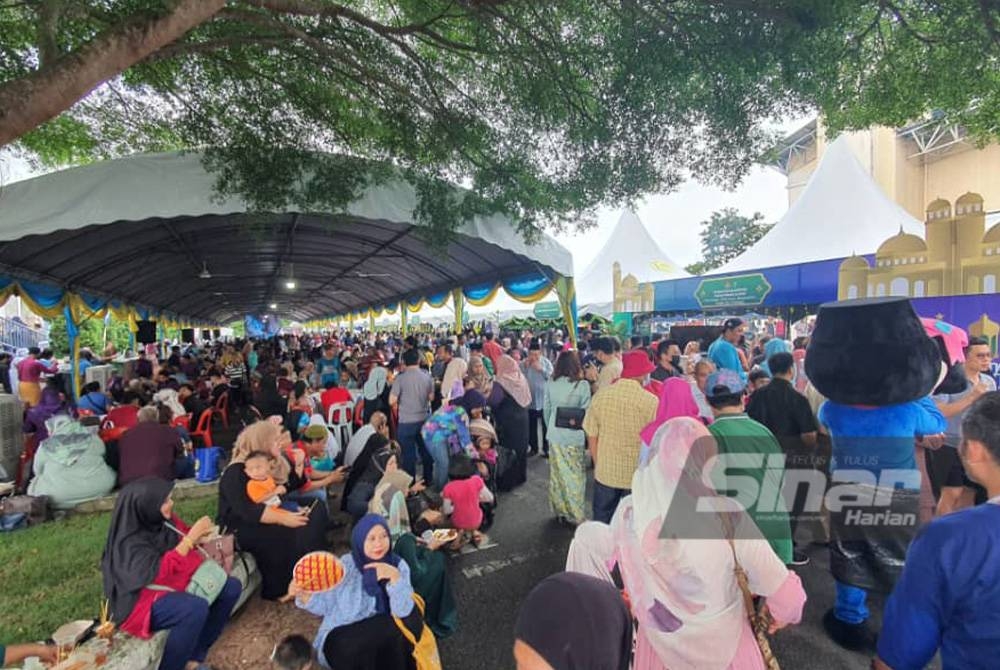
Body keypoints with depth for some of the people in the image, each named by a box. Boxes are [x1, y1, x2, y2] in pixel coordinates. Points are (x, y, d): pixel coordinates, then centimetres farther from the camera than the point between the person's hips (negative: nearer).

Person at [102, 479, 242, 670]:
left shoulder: (163, 519, -5)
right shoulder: (129, 541, -24)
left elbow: (184, 536, 11)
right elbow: (157, 573, -32)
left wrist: (201, 534, -11)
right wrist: (190, 539, -32)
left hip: (176, 581, 8)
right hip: (142, 600, -8)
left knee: (231, 587, -4)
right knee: (196, 608, -33)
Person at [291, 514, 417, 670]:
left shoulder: (398, 565, -7)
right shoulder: (345, 565, -8)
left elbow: (403, 611, -17)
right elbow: (324, 605, 0)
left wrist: (395, 576, -31)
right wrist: (303, 595, -19)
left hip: (382, 637, 1)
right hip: (341, 637, -1)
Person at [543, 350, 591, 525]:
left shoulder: (550, 384, -3)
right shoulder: (582, 385, -13)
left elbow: (546, 410, 5)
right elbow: (586, 412, -9)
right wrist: (586, 433, 6)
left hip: (554, 435, 4)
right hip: (574, 436, -4)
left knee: (557, 473, 15)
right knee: (575, 476, 8)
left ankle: (559, 510, 29)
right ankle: (576, 515, 18)